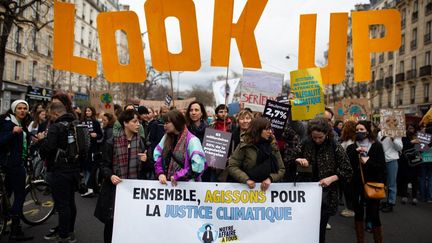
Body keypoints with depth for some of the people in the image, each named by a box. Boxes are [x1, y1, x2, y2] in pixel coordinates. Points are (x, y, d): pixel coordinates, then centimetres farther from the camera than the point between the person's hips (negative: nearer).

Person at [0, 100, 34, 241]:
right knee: (20, 195, -9)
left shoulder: (21, 124, 14)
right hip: (12, 163, -9)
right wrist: (12, 132, -35)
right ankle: (15, 231, -6)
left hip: (17, 162, 9)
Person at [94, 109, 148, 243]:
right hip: (115, 188, -2)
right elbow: (104, 164, -3)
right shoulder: (112, 142, -7)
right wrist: (110, 176, -21)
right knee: (111, 221, 8)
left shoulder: (140, 142, 5)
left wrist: (145, 160, -10)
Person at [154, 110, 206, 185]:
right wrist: (160, 173, -5)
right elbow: (157, 155, 10)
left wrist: (178, 176, -16)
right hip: (167, 182, 5)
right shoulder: (166, 137, 12)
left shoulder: (191, 140, -9)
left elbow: (198, 166, -17)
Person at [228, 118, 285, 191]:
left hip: (268, 187, 2)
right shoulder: (245, 146, -1)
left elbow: (281, 169, 8)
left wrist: (270, 178, -11)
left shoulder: (273, 147, 9)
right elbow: (232, 166, -3)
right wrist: (246, 179, -16)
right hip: (248, 187, -2)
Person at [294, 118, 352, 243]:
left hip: (325, 194, -2)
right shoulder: (305, 144, -1)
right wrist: (298, 160, -10)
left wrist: (331, 178, -17)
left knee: (319, 229, 7)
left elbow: (348, 171, -4)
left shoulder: (335, 147, -8)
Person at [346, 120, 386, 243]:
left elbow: (382, 166, -6)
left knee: (374, 216, -3)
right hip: (356, 186, 3)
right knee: (358, 214, 11)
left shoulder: (377, 146, 0)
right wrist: (356, 153, -16)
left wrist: (367, 162, -18)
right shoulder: (351, 148, 7)